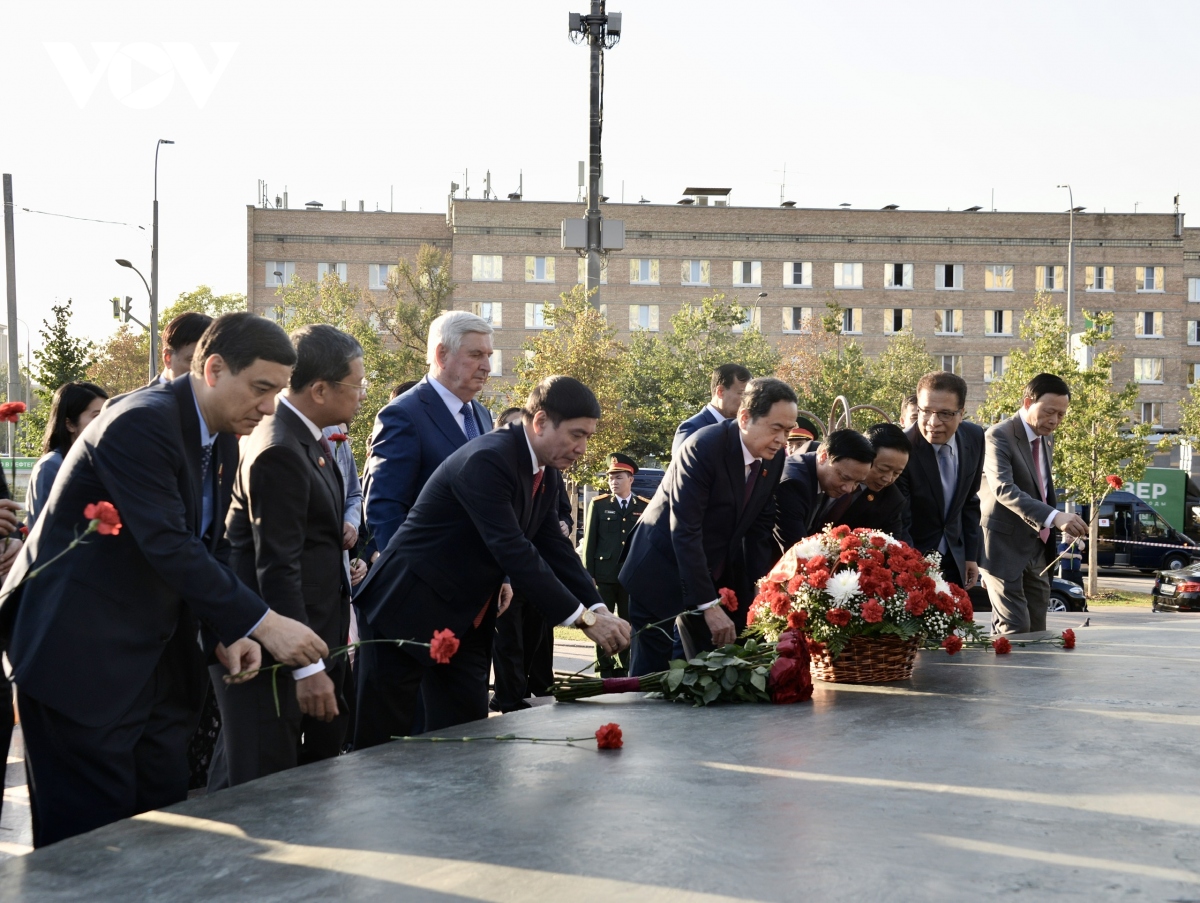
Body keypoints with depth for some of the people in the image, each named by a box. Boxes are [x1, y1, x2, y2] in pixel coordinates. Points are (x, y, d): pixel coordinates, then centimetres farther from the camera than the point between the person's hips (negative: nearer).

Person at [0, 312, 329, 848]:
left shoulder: (221, 440, 9)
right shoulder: (141, 423, -20)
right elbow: (169, 546, -27)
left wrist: (230, 633, -4)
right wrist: (262, 625, -27)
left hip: (158, 659, 9)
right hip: (81, 655, -9)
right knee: (89, 840, -3)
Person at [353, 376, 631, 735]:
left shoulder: (548, 474, 5)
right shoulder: (487, 460, -24)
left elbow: (555, 548, 4)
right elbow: (513, 551, -29)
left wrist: (598, 609, -11)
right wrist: (584, 618, -28)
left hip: (466, 622, 9)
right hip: (411, 610, -8)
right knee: (384, 736, -1)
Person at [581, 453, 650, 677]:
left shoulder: (645, 507, 6)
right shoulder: (598, 504, 5)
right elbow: (590, 542, 3)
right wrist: (589, 575, -3)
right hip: (604, 574, 0)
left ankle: (625, 668, 11)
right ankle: (605, 669, 9)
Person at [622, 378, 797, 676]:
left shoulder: (774, 458, -3)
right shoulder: (704, 447, -23)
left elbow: (759, 528, 4)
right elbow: (684, 531, -26)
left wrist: (758, 591, -5)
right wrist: (709, 605, -28)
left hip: (716, 576, 6)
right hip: (662, 572, -6)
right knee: (651, 675, -5)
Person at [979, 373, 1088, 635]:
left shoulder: (1047, 439, 12)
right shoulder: (999, 436, -15)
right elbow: (1004, 489, -30)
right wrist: (1054, 517, -42)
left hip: (1037, 549, 8)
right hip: (1004, 547, -8)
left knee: (1037, 631, 9)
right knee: (1014, 632, -11)